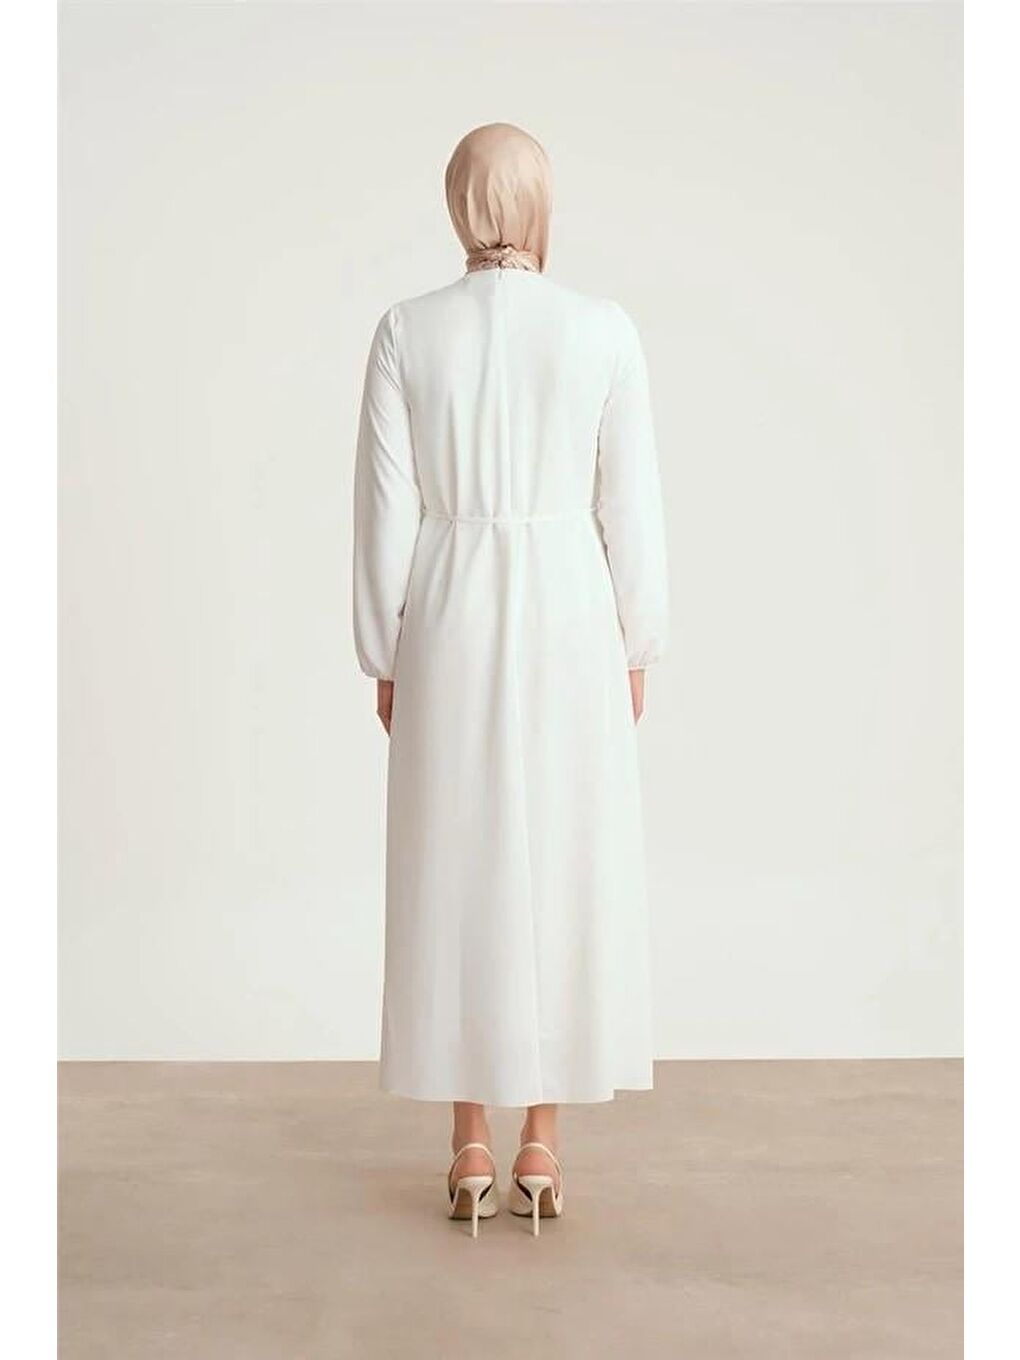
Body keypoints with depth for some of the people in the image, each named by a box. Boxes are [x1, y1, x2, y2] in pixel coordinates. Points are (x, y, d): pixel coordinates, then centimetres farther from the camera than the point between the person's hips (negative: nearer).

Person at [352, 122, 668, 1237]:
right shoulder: (605, 332, -4)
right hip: (569, 621, 0)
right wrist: (634, 652, 8)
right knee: (565, 873, 8)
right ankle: (540, 1147, 13)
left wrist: (385, 660, 7)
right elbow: (630, 509, -2)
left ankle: (471, 1151, 13)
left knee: (454, 878, 8)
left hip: (449, 623, 1)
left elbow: (387, 510, -3)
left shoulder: (407, 332, -3)